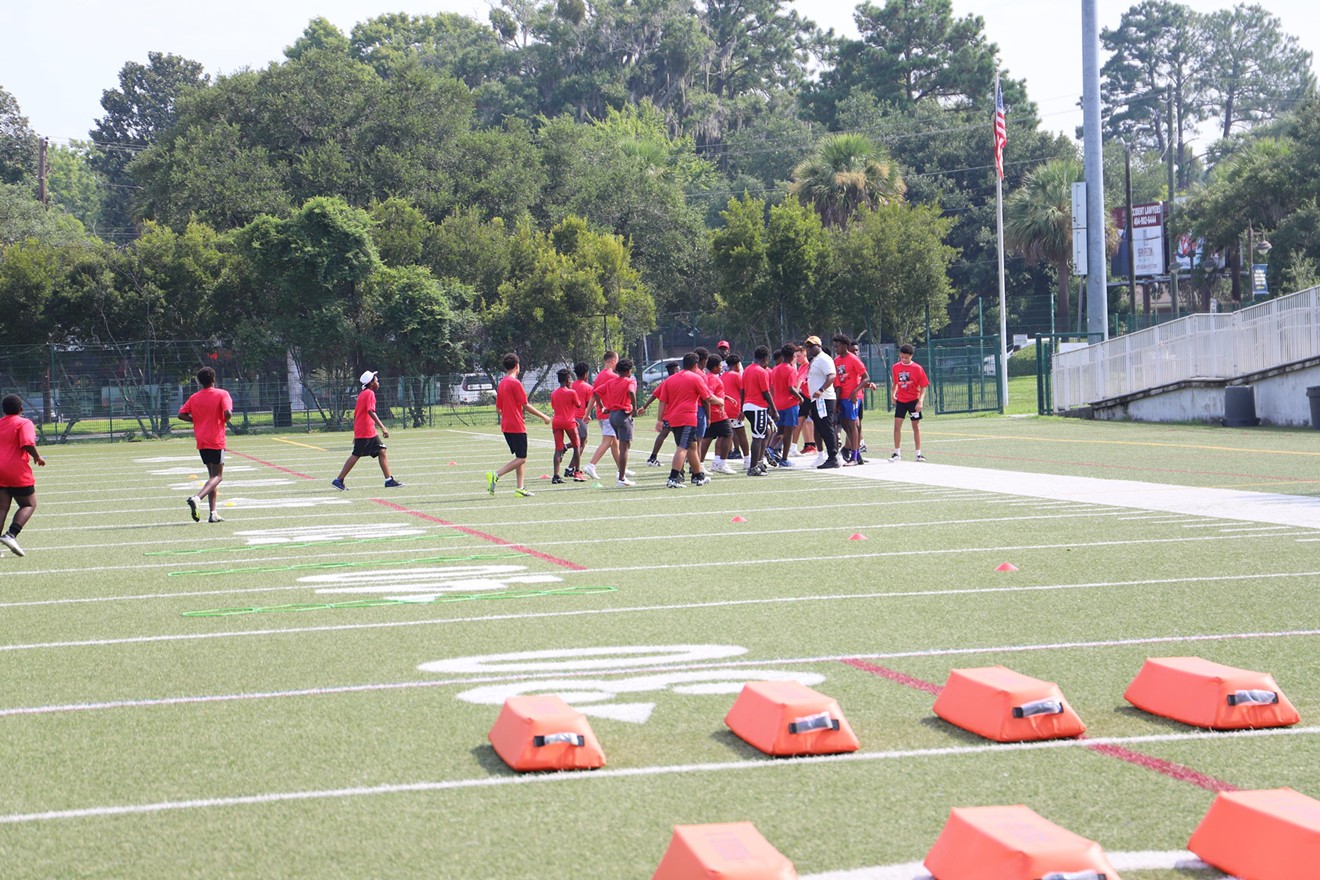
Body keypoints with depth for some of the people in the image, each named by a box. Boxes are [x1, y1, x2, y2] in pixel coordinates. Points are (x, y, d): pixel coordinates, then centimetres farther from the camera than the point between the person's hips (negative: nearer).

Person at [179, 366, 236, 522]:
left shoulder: (195, 397, 7)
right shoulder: (222, 394, -7)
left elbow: (182, 414, 2)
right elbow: (227, 413, -20)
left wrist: (197, 420, 12)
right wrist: (225, 419, 2)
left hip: (201, 442, 6)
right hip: (216, 441, -6)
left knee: (212, 475, 14)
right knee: (217, 476, -3)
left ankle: (213, 513, 8)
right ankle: (196, 498, -28)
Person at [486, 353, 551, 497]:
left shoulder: (501, 384, 12)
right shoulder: (515, 383, -13)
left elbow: (498, 409, 16)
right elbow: (526, 406, -13)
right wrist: (543, 416, -4)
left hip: (506, 426, 9)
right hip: (517, 426, -9)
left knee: (520, 458, 13)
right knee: (521, 459, -7)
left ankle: (520, 488, 8)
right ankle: (495, 475, -19)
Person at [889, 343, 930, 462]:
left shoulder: (917, 368, -9)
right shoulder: (896, 367, 1)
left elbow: (923, 386, -8)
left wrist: (920, 401, -17)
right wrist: (893, 394, 0)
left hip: (914, 400, -2)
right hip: (900, 401, 2)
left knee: (916, 426, 5)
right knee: (897, 425, -4)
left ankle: (918, 453, 12)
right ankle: (897, 453, 3)